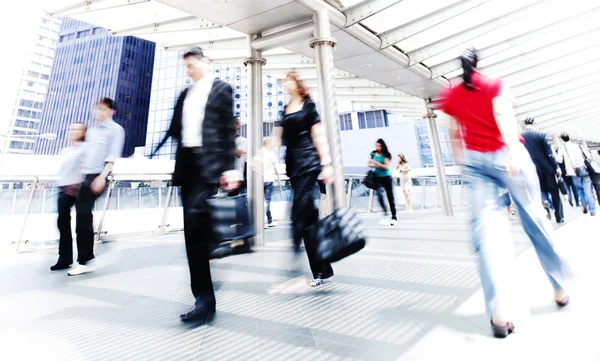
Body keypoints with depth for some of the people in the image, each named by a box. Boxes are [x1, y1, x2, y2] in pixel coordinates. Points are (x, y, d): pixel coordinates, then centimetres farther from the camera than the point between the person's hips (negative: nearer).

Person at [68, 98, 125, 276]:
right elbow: (85, 154, 20)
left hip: (98, 176, -7)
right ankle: (87, 259, 14)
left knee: (83, 216, -10)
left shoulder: (116, 129, -1)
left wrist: (102, 176, -20)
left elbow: (113, 155, -11)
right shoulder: (91, 131, 21)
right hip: (85, 176, 7)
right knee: (83, 216, 6)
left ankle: (84, 261, -3)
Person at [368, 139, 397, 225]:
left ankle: (394, 217, 17)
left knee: (390, 197, 5)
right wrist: (372, 166, -11)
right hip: (378, 177, 2)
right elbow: (368, 164, 10)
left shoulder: (386, 155, -6)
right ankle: (386, 214, -12)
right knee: (379, 194, -23)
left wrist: (376, 163, -20)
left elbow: (386, 166, -14)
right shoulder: (373, 154, 5)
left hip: (386, 177, -2)